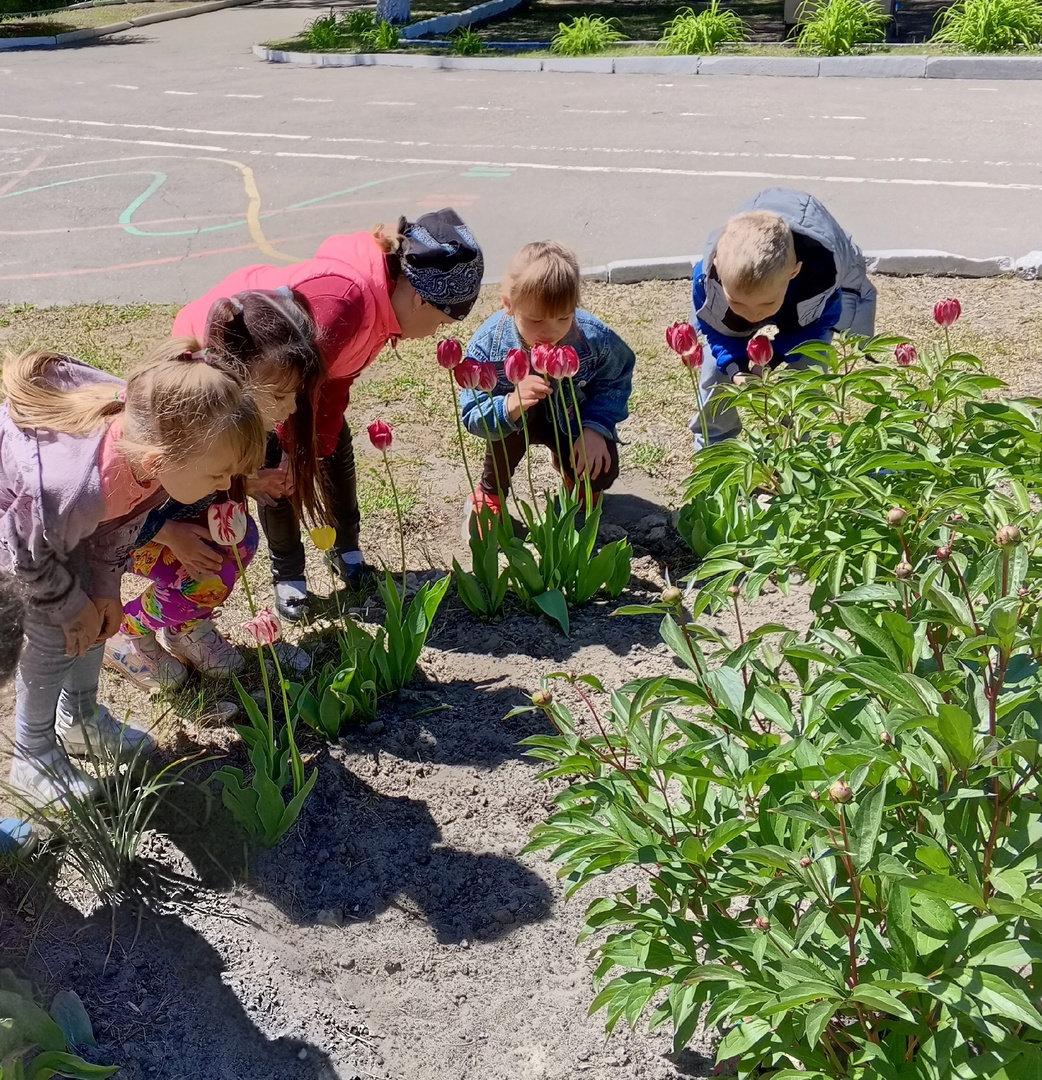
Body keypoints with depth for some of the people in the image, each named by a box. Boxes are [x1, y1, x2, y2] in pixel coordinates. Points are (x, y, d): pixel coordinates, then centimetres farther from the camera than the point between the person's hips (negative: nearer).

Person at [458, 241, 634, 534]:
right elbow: (473, 416, -33)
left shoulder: (595, 337, -28)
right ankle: (490, 494, -5)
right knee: (510, 422, -34)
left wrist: (596, 428, -24)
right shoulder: (487, 345, -32)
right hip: (521, 420, -1)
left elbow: (614, 382, -9)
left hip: (573, 419, 2)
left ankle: (567, 463, 23)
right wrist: (510, 405, -54)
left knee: (601, 473, -18)